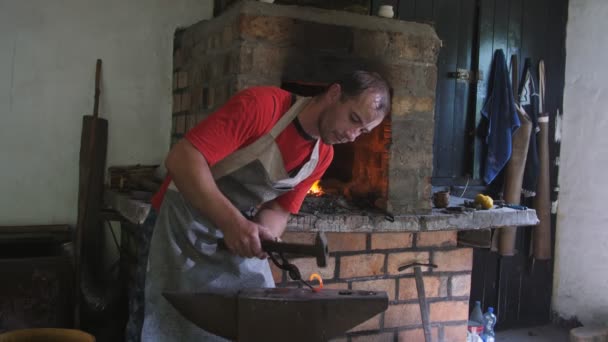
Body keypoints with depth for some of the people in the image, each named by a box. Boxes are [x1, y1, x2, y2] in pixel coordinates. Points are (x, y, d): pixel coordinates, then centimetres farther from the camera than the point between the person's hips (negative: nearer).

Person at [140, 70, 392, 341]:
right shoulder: (261, 105, -24)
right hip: (186, 225, -6)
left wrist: (262, 236, -22)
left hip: (239, 233, 6)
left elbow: (278, 209, 1)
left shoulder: (322, 156, -1)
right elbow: (181, 159, -30)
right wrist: (232, 221, -39)